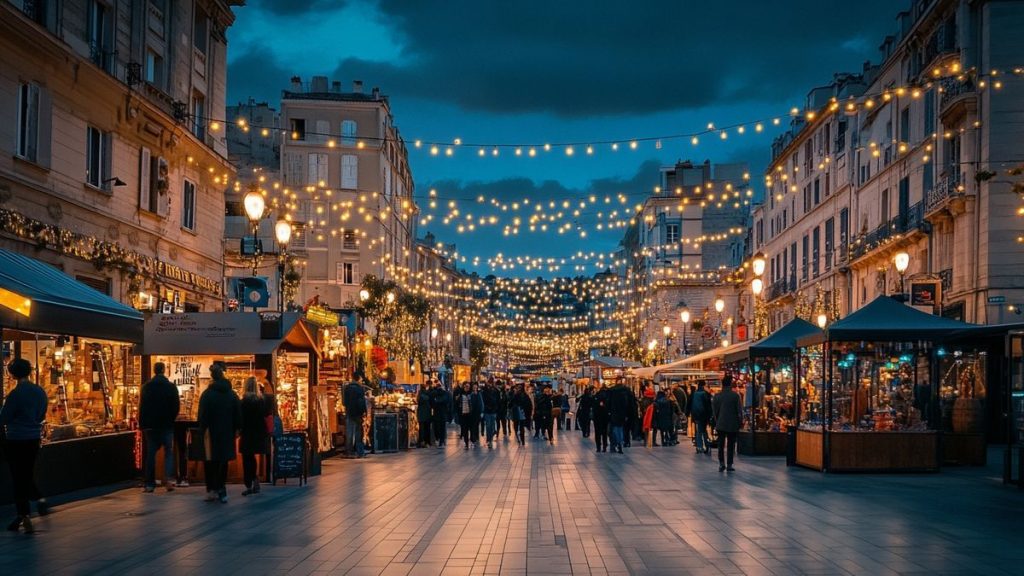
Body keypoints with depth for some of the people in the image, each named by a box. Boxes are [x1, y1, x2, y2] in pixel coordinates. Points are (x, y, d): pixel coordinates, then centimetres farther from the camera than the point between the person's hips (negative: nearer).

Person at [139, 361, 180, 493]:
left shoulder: (146, 387, -1)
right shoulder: (171, 387, -3)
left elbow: (141, 407, -2)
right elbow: (177, 406, -2)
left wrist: (142, 425, 2)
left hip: (150, 425, 1)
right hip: (167, 425, -1)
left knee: (150, 454, 7)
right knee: (169, 452, 7)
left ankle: (150, 483, 5)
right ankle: (168, 480, -10)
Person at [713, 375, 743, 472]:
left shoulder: (717, 396, -2)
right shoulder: (735, 395, -9)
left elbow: (715, 410, 3)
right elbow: (739, 410, -6)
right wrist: (740, 422, 5)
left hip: (721, 424, 2)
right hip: (733, 424, -1)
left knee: (721, 444, 8)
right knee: (731, 445, 5)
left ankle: (721, 463, 0)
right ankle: (729, 465, 4)